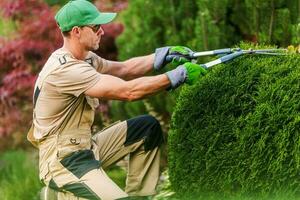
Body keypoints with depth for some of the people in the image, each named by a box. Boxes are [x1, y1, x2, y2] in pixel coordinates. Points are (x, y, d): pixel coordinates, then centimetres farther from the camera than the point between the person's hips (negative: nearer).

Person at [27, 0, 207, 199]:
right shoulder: (65, 69, -24)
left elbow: (123, 69, 18)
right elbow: (128, 91, -25)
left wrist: (164, 54, 4)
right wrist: (179, 75, -19)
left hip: (85, 147, 10)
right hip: (63, 161, -10)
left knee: (148, 127, 8)